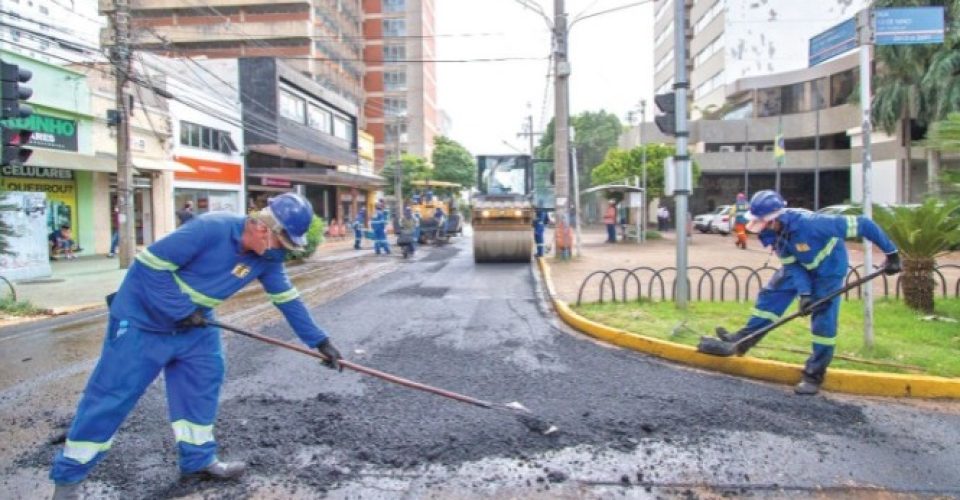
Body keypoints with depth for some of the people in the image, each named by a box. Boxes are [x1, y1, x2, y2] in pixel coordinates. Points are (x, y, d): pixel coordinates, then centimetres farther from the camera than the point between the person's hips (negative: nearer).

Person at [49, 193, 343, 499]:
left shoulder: (267, 257, -9)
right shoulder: (211, 228, -31)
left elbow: (287, 298, -1)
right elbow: (150, 264, -27)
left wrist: (319, 341, 0)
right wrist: (182, 310, -25)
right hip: (142, 321, -7)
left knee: (203, 383, 7)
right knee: (112, 394, -1)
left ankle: (199, 459, 22)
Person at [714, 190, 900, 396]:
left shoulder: (810, 223, -42)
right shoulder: (774, 232, -21)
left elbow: (862, 224, -35)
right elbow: (792, 264, -15)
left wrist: (891, 253, -28)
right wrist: (804, 293, -27)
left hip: (828, 267, -6)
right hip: (800, 265, 6)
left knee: (823, 322, -7)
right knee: (771, 294, 3)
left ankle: (814, 375, 2)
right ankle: (745, 338, 15)